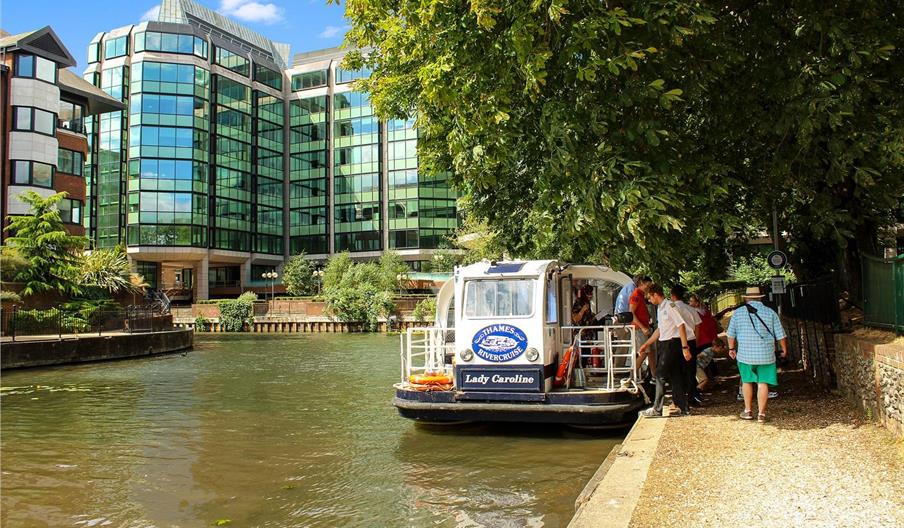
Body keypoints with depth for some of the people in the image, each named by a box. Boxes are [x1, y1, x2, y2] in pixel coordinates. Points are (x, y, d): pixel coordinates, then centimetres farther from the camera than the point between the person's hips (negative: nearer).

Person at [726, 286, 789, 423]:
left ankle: (748, 411, 21)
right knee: (763, 383, 4)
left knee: (747, 382, 15)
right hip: (766, 355, 0)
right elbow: (780, 335, 4)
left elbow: (731, 334, 6)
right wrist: (784, 349, 19)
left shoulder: (738, 312, 0)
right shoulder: (770, 312, 0)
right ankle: (761, 413, 6)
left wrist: (731, 348, 21)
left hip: (745, 354, 0)